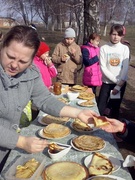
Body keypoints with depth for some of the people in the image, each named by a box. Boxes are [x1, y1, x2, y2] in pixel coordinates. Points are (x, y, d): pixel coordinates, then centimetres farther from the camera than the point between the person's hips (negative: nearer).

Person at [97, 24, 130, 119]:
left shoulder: (125, 48, -3)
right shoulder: (104, 48, -5)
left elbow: (125, 68, -6)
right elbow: (103, 68, -9)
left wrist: (119, 85, -11)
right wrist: (116, 80, -14)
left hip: (121, 83, 1)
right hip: (107, 82, 0)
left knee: (115, 107, 10)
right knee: (100, 108, -2)